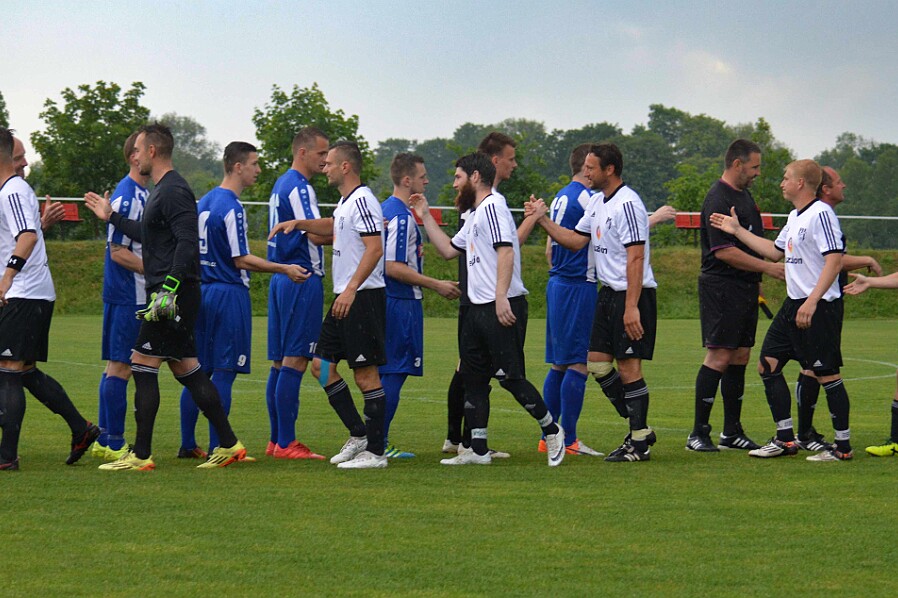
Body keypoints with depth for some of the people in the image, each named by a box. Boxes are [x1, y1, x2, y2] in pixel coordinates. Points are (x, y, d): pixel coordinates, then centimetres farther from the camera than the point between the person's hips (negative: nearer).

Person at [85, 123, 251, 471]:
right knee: (186, 368, 11)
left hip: (175, 295, -10)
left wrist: (168, 290, -26)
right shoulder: (162, 190, 19)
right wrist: (111, 217, 36)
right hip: (170, 295, 10)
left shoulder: (173, 191, -14)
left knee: (142, 364, -7)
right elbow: (148, 235, 32)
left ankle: (141, 455, -5)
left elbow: (187, 243, -22)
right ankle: (229, 445, 13)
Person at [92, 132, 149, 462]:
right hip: (128, 296, -10)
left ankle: (104, 440, 18)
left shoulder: (141, 194, 15)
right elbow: (117, 252, -19)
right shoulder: (126, 196, -15)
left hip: (136, 295, 10)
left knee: (117, 365, 13)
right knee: (120, 366, -6)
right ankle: (114, 444, -3)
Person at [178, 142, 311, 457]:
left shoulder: (203, 202, 13)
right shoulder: (232, 207, -14)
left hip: (202, 291, 9)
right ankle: (217, 448, -6)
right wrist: (285, 269, -11)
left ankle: (187, 444, 15)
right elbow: (241, 260, -15)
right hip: (230, 294, -9)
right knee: (224, 373, -5)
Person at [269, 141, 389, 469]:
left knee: (366, 374, -6)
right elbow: (332, 226, 39)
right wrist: (297, 224, 26)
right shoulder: (346, 202, 16)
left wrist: (351, 289, -29)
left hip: (363, 297, -10)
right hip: (345, 297, 10)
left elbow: (375, 248, -24)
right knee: (322, 365, 11)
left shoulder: (362, 200, -15)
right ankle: (358, 434, 18)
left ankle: (375, 451, -2)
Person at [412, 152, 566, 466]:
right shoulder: (475, 215, 21)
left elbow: (506, 251, -21)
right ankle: (478, 450, 11)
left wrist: (501, 297, -28)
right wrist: (426, 217, 29)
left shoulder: (493, 207, -10)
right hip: (478, 309, 10)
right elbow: (449, 249, 31)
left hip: (503, 308, -10)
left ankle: (552, 431, 7)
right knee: (472, 378, 8)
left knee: (510, 376, -8)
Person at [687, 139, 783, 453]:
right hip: (721, 288, -10)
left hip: (745, 287, 10)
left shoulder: (745, 195, 16)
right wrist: (768, 267, -18)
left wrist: (757, 281, 23)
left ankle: (732, 432, 15)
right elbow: (724, 251, -21)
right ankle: (698, 433, -6)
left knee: (740, 357, 10)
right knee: (719, 357, -10)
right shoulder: (718, 200, -15)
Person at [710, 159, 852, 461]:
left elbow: (834, 260, -21)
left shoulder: (820, 213, -14)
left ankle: (843, 445, 2)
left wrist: (812, 302, -27)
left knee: (826, 374, -6)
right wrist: (737, 231, 29)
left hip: (820, 307, -10)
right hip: (793, 304, 10)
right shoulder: (794, 217, 16)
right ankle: (785, 439, 15)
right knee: (768, 364, 9)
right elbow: (775, 252, 29)